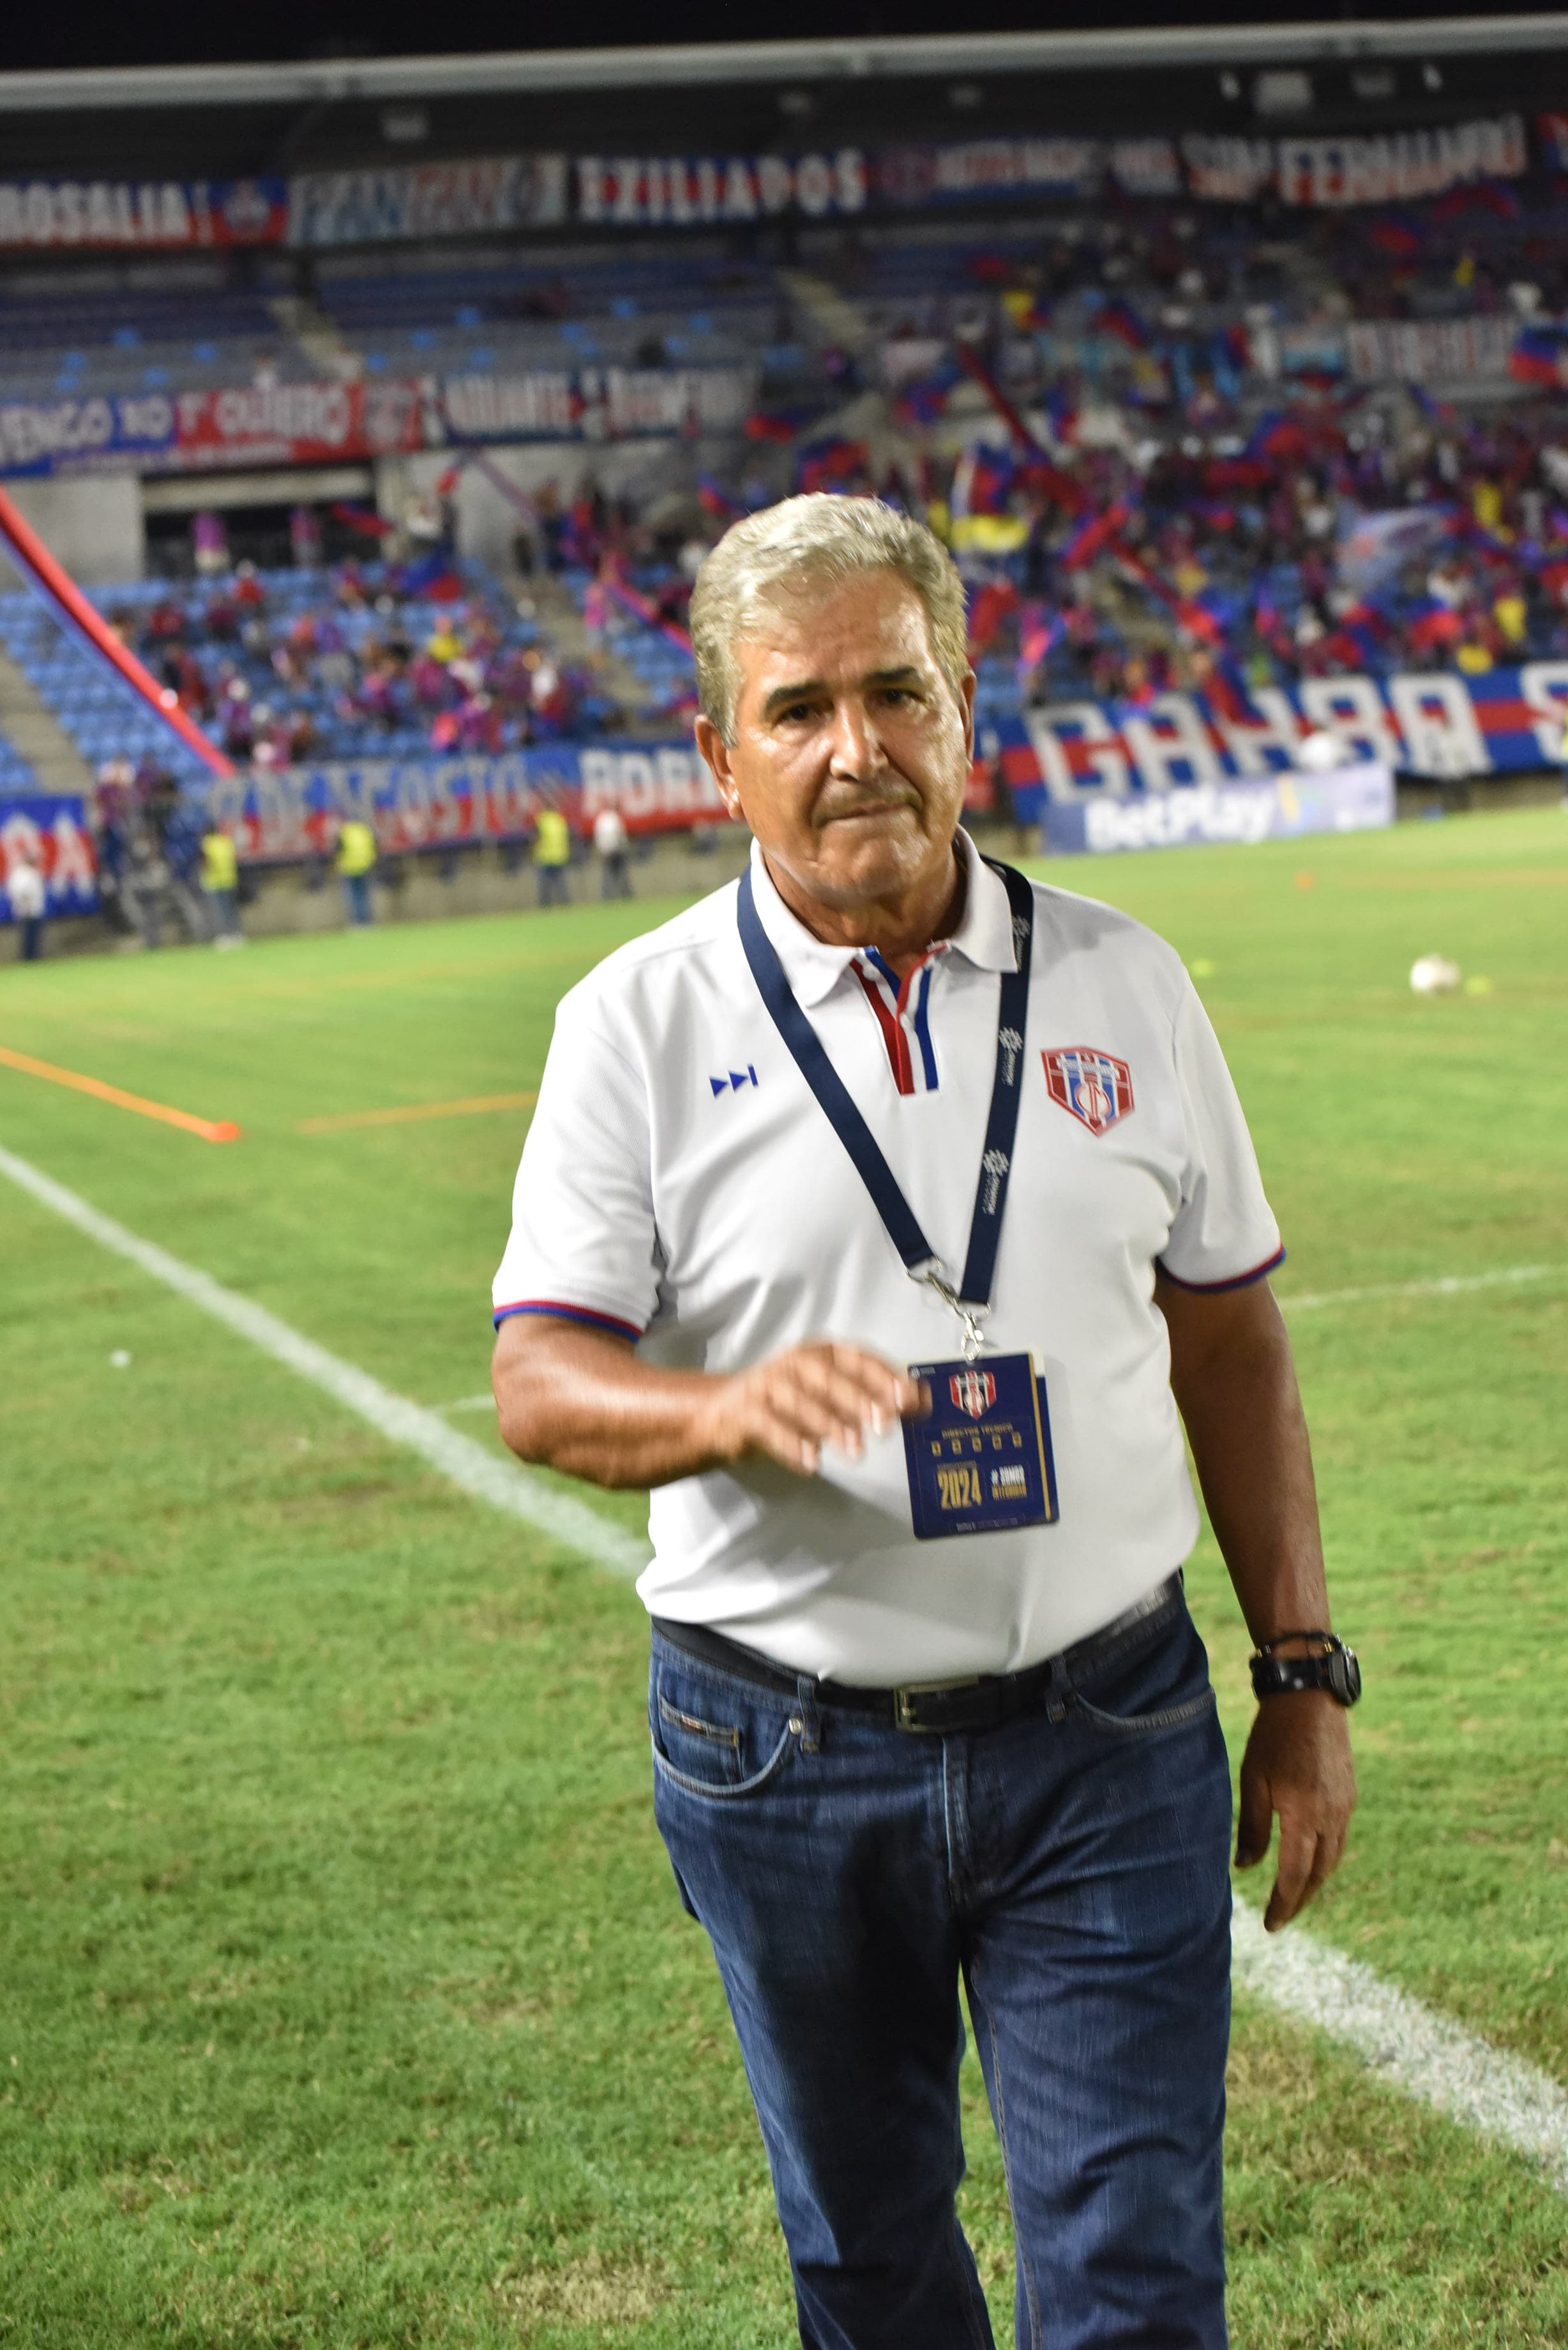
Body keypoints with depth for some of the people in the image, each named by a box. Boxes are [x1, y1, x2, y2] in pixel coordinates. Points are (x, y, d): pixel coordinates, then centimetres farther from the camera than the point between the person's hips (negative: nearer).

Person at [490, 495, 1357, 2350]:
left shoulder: (1123, 983, 3)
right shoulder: (640, 1021, -4)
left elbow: (1229, 1341, 8)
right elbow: (542, 1384, -10)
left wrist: (1303, 1678, 6)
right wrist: (737, 1408, -32)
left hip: (1106, 1737, 1)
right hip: (783, 1760, 0)